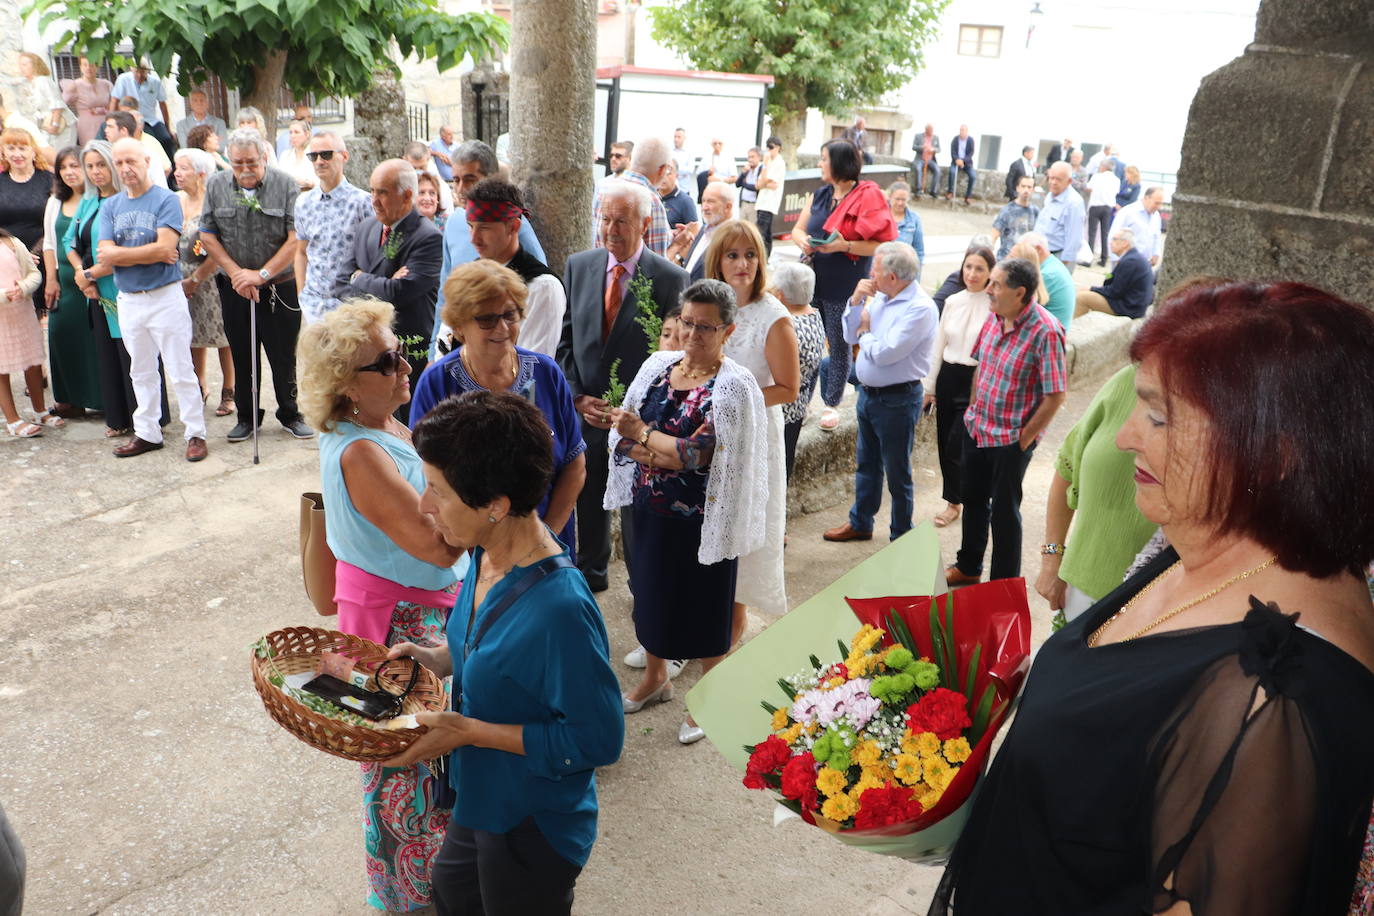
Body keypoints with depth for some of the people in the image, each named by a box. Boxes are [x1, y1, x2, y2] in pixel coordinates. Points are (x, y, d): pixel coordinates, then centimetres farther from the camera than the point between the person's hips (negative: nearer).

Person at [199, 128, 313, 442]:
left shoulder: (285, 185, -8)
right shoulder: (216, 186, 2)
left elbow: (296, 239, -13)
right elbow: (208, 236, 3)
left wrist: (262, 274, -16)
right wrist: (236, 273, -8)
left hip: (280, 286, -3)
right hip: (234, 287, 3)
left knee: (284, 356, 5)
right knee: (242, 356, 11)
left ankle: (289, 414, 21)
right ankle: (246, 417, 24)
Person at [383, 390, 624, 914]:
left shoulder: (558, 609, -36)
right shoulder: (487, 555, -9)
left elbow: (598, 739, -28)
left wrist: (470, 731, -27)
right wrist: (441, 659, -7)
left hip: (535, 826, -8)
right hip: (483, 801, 8)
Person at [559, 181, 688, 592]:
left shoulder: (671, 279, -8)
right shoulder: (579, 266, 4)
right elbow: (564, 340, 6)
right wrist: (577, 398, -5)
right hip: (583, 411, 4)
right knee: (587, 499, 17)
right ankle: (590, 571, 38)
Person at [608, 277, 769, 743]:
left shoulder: (734, 386, -15)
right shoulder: (657, 366, 2)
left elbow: (699, 455, -21)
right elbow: (623, 435, -2)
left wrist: (642, 434, -16)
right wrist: (669, 455, -18)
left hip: (702, 519, -6)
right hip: (651, 509, 6)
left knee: (704, 605, 9)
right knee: (651, 591, 21)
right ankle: (655, 677, 45)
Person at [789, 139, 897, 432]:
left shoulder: (867, 198, -11)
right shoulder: (818, 196, 10)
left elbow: (883, 244, -16)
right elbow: (797, 229, 12)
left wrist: (844, 246, -25)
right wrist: (802, 240, -11)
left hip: (845, 287, -6)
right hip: (812, 280, 6)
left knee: (839, 346, 8)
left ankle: (831, 404, 20)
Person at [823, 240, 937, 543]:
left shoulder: (920, 308, -22)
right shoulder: (880, 298, 3)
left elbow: (884, 353, -27)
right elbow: (850, 336, 7)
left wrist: (865, 333, -8)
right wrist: (856, 301, -7)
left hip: (897, 399, -8)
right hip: (868, 393, 8)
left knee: (897, 473, 7)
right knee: (866, 464, 22)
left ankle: (901, 538, 23)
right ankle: (860, 523, 39)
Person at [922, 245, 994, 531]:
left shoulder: (995, 307, -11)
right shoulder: (953, 302, 6)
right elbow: (938, 346, 11)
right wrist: (929, 386, 11)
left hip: (977, 382, -5)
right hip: (948, 377, 6)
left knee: (957, 444, -4)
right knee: (945, 443, 9)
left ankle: (954, 502, 16)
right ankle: (956, 499, 24)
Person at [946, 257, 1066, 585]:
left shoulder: (1045, 332, -24)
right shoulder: (994, 316, -3)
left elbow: (1055, 395, -20)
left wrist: (1024, 439, -14)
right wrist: (973, 408, 11)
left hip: (1010, 439, -7)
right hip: (976, 428, 7)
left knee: (1003, 511, 8)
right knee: (973, 499, 22)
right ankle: (968, 566, 43)